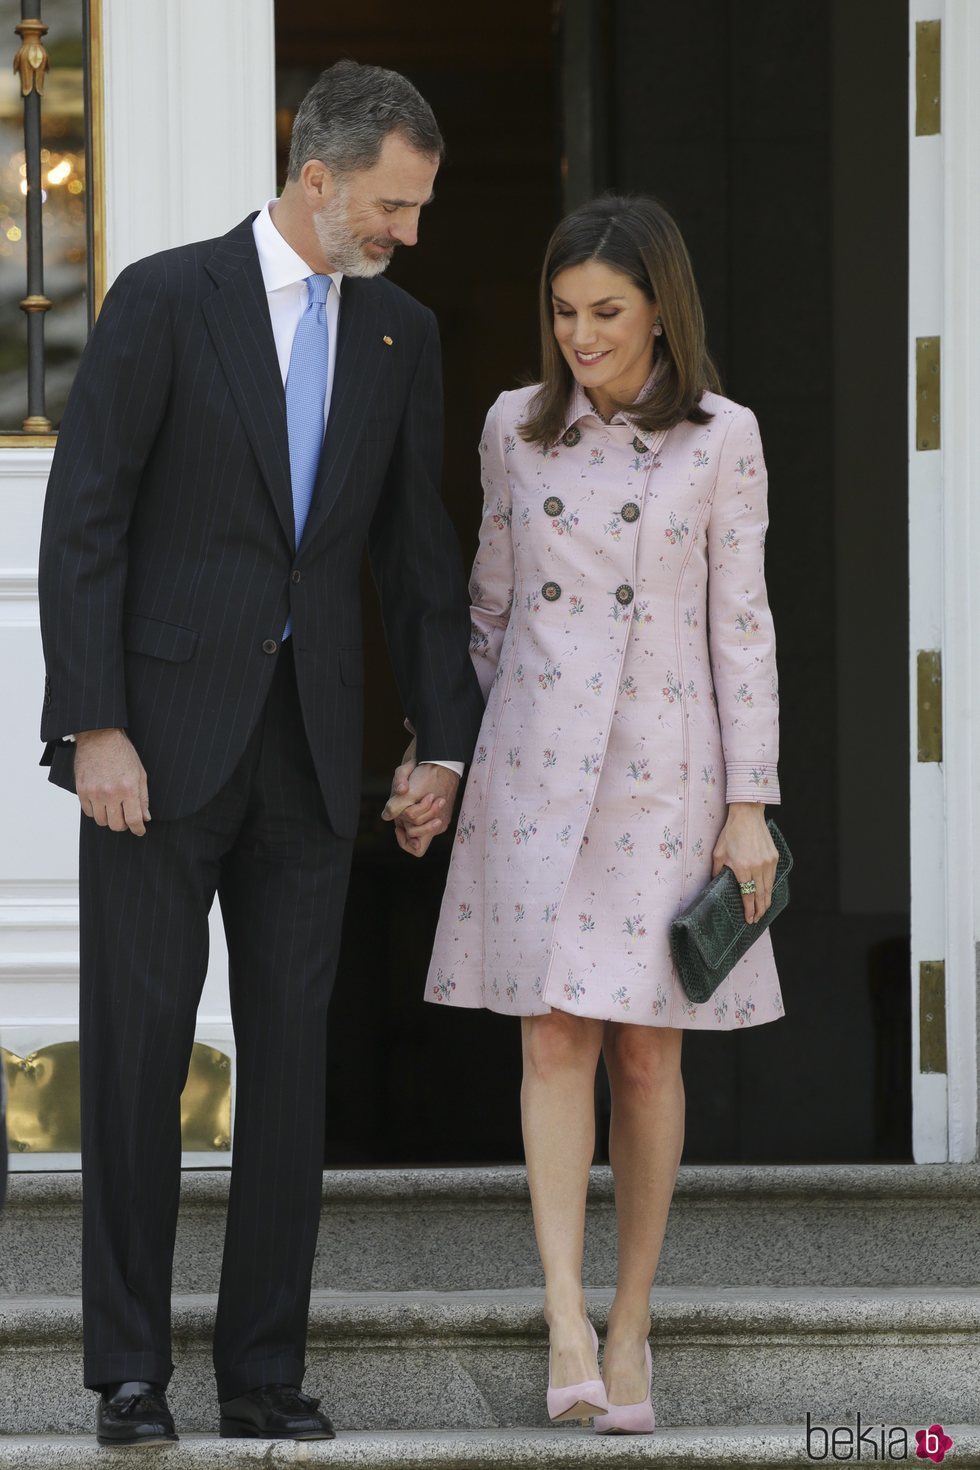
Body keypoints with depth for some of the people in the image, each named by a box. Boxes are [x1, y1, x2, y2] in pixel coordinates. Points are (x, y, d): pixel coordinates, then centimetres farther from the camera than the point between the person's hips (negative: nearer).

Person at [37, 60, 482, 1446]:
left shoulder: (401, 333, 9)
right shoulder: (164, 299, -6)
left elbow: (420, 550, 14)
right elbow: (83, 523, -8)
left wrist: (445, 740, 9)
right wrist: (94, 728, -15)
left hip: (308, 745, 4)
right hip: (163, 734, -4)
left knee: (291, 1062, 4)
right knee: (138, 1053, -2)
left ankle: (266, 1371, 10)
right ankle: (131, 1369, 5)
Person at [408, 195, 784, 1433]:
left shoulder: (721, 439, -3)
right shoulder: (517, 427, 4)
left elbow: (741, 623, -3)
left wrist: (749, 806, -6)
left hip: (666, 770, -1)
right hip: (538, 764, 1)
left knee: (646, 1049, 2)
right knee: (556, 1034, -10)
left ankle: (631, 1328, 13)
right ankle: (566, 1328, -16)